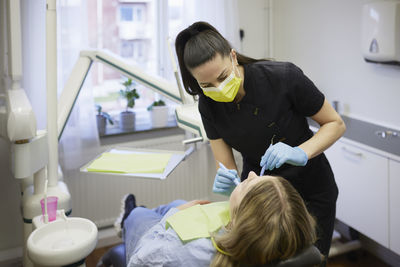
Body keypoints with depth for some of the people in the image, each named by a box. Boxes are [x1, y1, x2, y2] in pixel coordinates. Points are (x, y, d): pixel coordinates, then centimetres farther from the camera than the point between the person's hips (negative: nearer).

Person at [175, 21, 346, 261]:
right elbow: (226, 166, -9)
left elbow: (336, 124, -14)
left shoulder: (284, 77, -26)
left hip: (310, 193, -2)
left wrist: (301, 153, -32)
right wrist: (227, 182, -32)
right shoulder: (208, 105, -14)